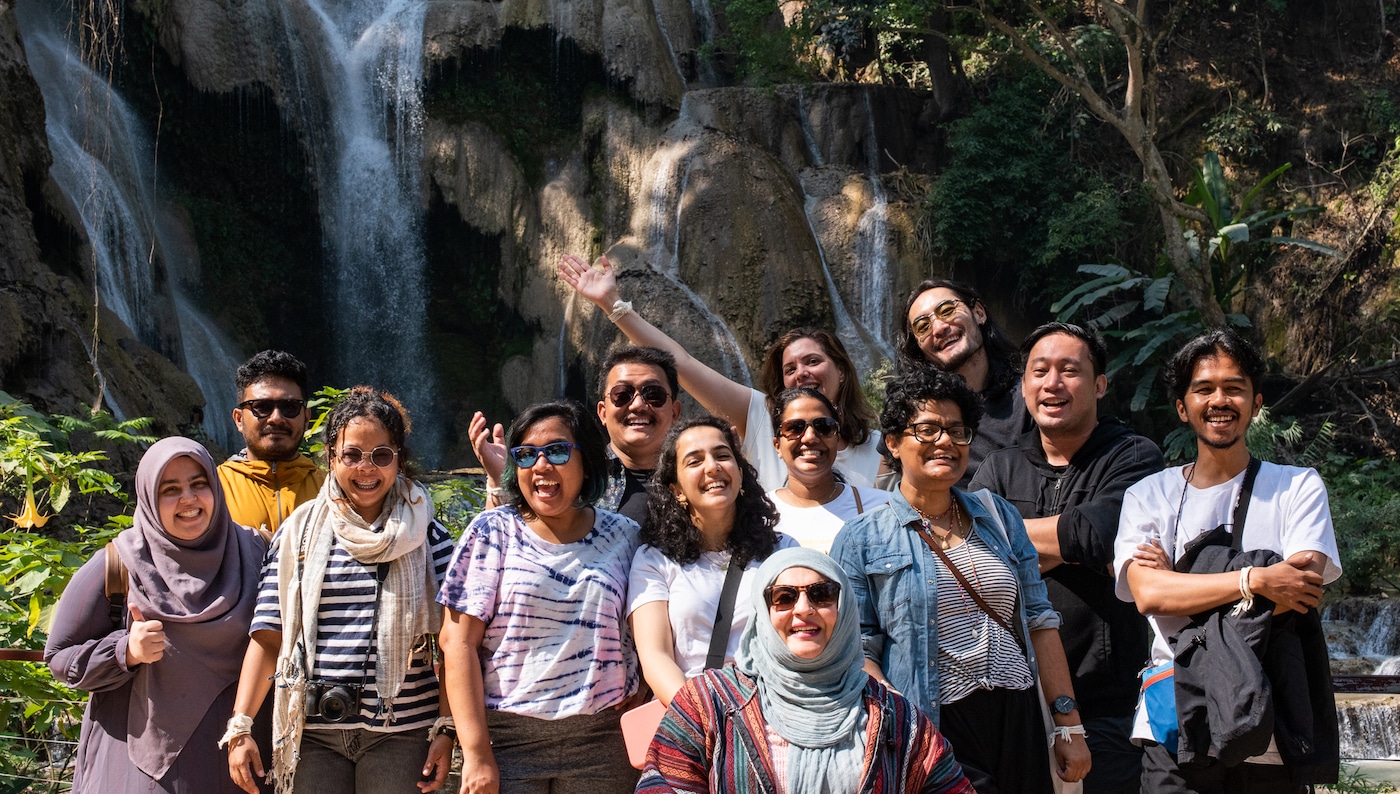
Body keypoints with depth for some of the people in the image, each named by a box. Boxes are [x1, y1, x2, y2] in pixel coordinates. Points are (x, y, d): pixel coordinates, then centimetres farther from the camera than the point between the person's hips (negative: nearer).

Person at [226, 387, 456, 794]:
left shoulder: (425, 536, 4)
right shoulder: (299, 532, 7)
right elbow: (268, 637, 6)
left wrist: (447, 728, -7)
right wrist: (240, 728, -1)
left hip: (400, 731, -1)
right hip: (313, 733, 1)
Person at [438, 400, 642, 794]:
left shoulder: (623, 536, 6)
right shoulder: (493, 532, 2)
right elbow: (458, 641, -4)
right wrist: (476, 755, -10)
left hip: (600, 743, 1)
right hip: (506, 738, -1)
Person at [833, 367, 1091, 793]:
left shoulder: (997, 515, 12)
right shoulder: (862, 538, 0)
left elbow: (1039, 622, 11)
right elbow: (858, 652, -5)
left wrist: (1070, 726, 7)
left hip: (1019, 724, 4)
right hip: (936, 730, -4)